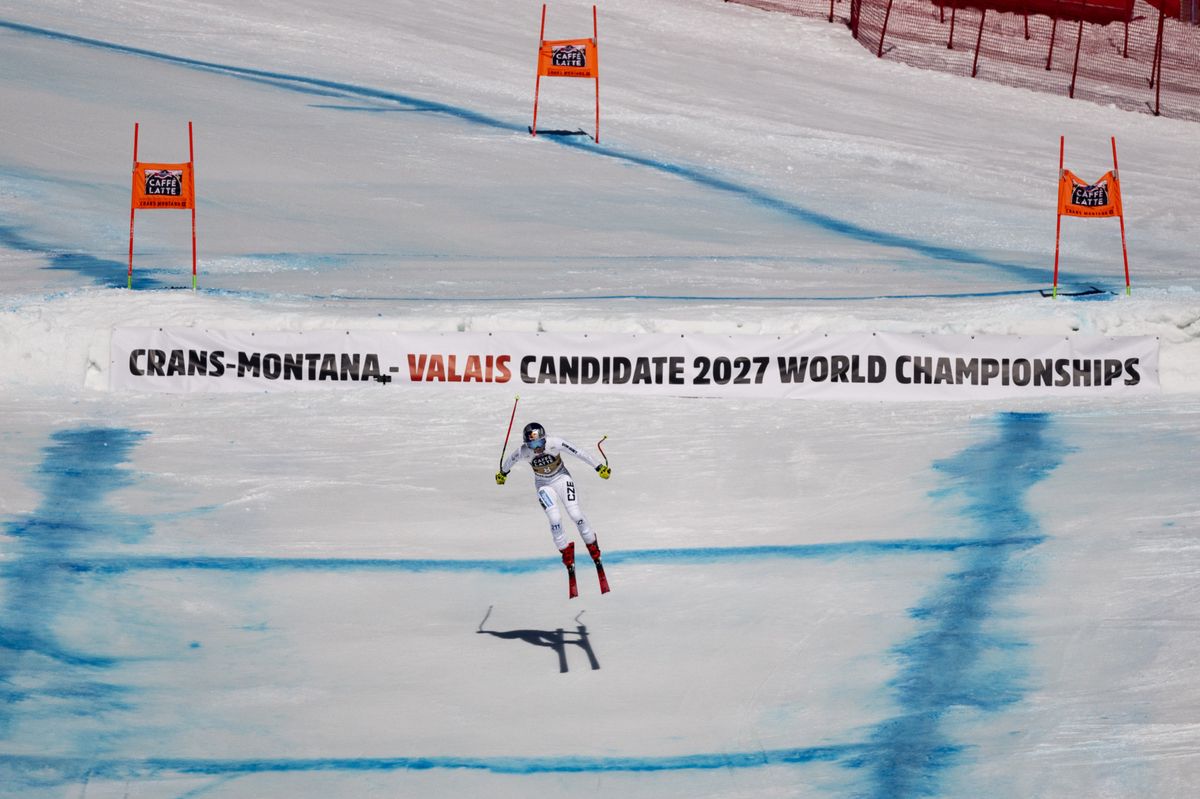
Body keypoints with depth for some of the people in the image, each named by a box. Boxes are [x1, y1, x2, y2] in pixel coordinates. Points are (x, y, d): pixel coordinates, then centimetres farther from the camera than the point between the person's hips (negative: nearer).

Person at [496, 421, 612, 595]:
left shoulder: (554, 443, -28)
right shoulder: (523, 452, -22)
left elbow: (579, 453, -22)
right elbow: (510, 460, 0)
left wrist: (599, 467, -18)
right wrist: (502, 473, 19)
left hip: (561, 478, -1)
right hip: (544, 486, 1)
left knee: (575, 514, -14)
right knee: (555, 519, -17)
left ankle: (593, 546, 8)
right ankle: (565, 551, 6)